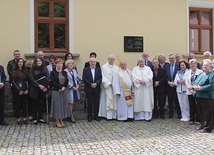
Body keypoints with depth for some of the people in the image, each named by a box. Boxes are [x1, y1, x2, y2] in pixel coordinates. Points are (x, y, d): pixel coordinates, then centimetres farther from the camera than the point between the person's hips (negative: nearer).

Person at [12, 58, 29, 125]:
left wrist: (27, 90, -6)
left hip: (25, 91, 2)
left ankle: (24, 118, 11)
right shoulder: (14, 71, 1)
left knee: (24, 104, 4)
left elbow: (27, 81, 7)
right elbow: (13, 82, -3)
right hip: (17, 91, -2)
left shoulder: (25, 71, 9)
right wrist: (19, 90, -9)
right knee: (18, 105, 2)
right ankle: (18, 119, 10)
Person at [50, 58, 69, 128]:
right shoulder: (53, 72, -3)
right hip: (56, 91, -5)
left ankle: (61, 120, 16)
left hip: (63, 91, 5)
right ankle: (57, 121, 8)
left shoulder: (64, 72, 11)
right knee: (57, 105, 0)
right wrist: (60, 87, -15)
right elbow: (52, 82, -12)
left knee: (63, 105, 6)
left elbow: (66, 81, 5)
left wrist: (64, 87, -13)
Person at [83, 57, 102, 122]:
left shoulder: (99, 69, 9)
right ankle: (89, 116, 12)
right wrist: (90, 84, -14)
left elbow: (100, 78, 0)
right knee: (89, 103, 3)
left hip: (97, 89, 2)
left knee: (96, 103, 5)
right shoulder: (85, 69, 3)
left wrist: (96, 83, -16)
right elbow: (84, 78, -6)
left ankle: (96, 116, 15)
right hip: (89, 89, -2)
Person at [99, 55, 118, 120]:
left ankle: (114, 115, 7)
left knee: (114, 101, 3)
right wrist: (109, 83, -14)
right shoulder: (104, 67, 1)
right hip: (107, 86, -4)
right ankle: (108, 115, -2)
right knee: (107, 101, -4)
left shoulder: (116, 67, 14)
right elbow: (103, 77, -6)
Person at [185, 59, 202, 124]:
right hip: (190, 92, 3)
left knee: (197, 106, 1)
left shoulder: (200, 72, -2)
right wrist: (190, 87, -9)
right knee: (191, 106, 8)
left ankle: (198, 120, 10)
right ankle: (192, 119, 16)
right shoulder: (187, 72, 11)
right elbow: (186, 82, 5)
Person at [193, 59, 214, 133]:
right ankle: (202, 125, 29)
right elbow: (195, 82, 18)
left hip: (207, 97, -8)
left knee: (207, 113, -1)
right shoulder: (200, 74, 16)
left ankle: (207, 128, 7)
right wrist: (194, 86, -6)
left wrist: (200, 88, -21)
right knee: (200, 112, 15)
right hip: (198, 96, 8)